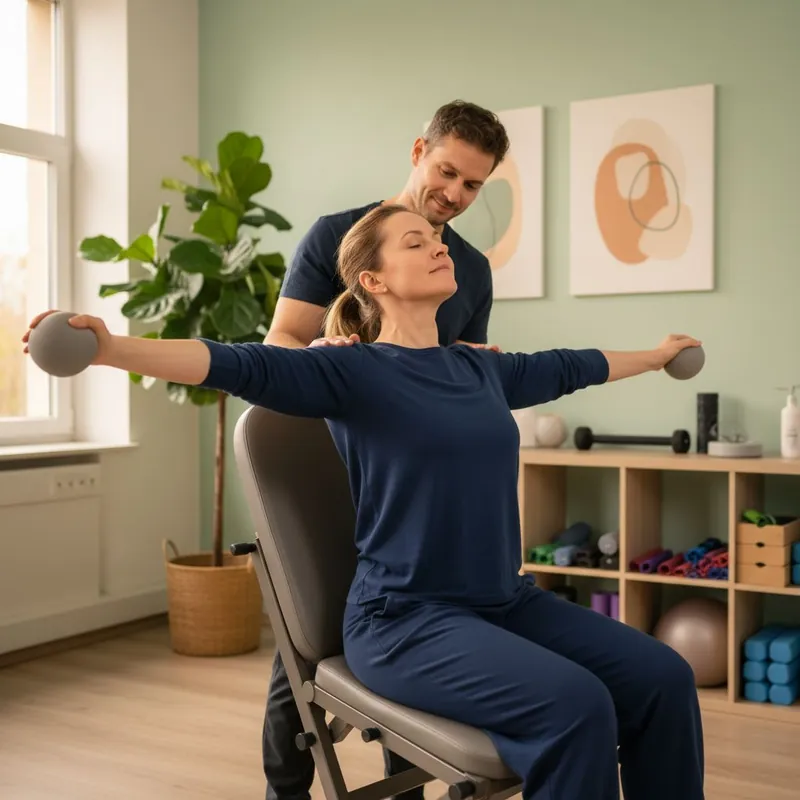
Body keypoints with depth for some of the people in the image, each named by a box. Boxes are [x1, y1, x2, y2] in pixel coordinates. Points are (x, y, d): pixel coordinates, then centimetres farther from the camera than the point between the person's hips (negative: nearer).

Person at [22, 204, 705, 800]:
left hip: (506, 603, 7)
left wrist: (658, 355, 47)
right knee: (572, 705, -27)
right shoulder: (355, 373, -6)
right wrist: (109, 348, -36)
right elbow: (240, 366, -21)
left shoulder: (480, 370, 13)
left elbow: (569, 367, 31)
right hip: (405, 619, -7)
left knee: (661, 678, -10)